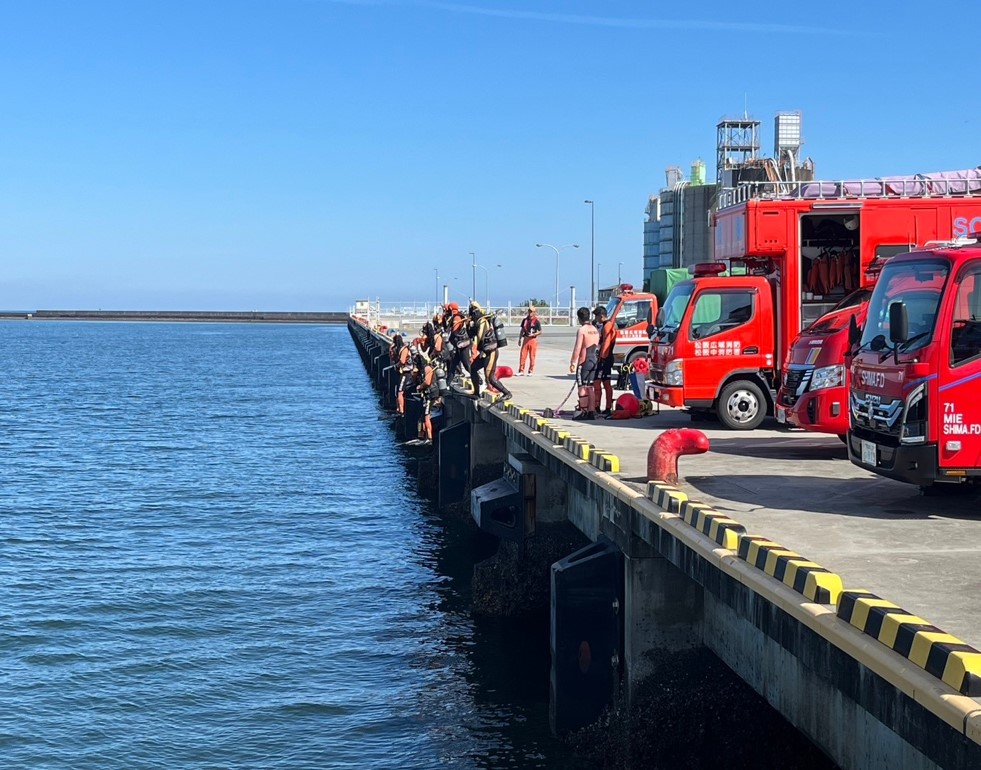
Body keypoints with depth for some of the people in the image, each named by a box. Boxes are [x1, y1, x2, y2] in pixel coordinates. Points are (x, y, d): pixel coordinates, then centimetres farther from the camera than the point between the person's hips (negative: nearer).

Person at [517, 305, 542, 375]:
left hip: (533, 340, -4)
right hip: (525, 339, 4)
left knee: (532, 356, 1)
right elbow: (522, 330, 16)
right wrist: (519, 339, 12)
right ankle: (521, 371, 7)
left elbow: (540, 332, -2)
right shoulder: (525, 319, 9)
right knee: (522, 355, 1)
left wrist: (533, 334, -18)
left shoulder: (536, 321, -4)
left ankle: (530, 371, 9)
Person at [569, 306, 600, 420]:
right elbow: (598, 345, 14)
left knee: (582, 387, -3)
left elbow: (577, 348, -16)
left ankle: (583, 412, -3)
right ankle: (591, 412, 10)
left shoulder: (582, 330, -13)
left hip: (584, 361, -7)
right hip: (594, 361, 7)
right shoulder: (595, 330, 10)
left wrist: (572, 362, -12)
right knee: (589, 388, 11)